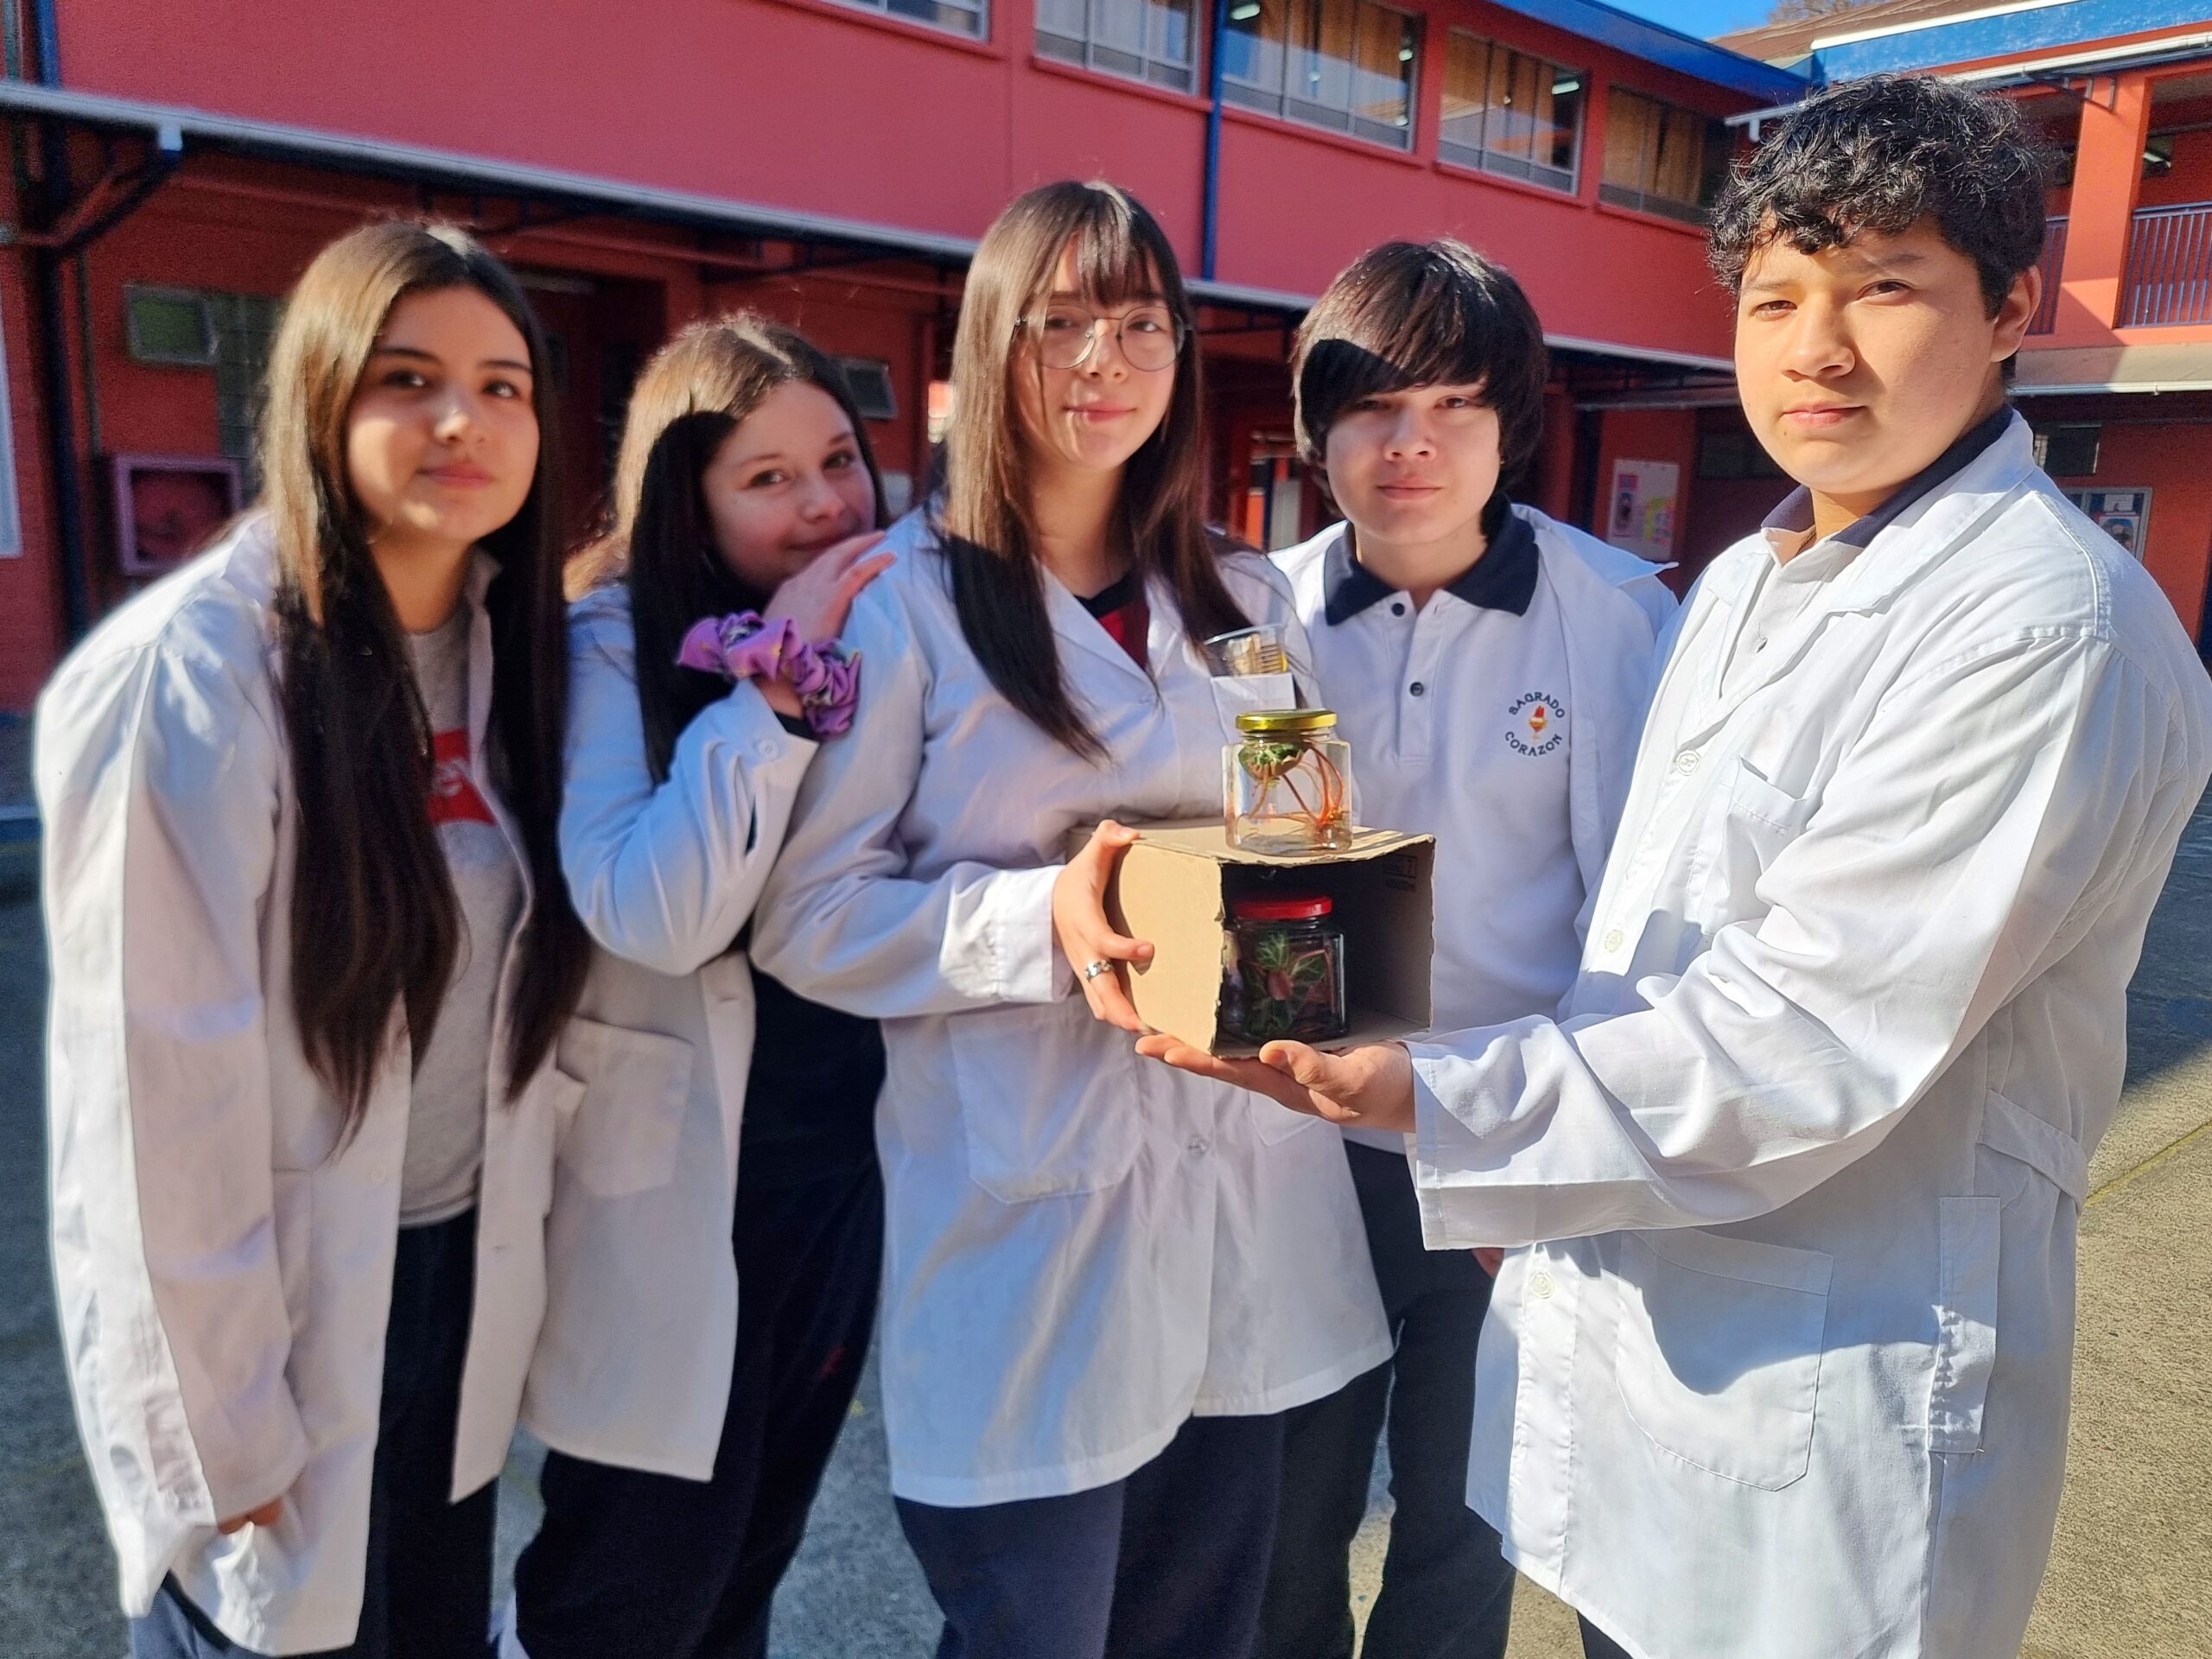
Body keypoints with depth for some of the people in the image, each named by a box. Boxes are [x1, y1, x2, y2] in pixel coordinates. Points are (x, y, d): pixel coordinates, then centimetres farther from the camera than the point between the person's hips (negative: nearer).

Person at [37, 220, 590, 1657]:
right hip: (267, 1320, -6)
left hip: (462, 1282, 6)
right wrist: (223, 1437, -14)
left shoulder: (510, 649, 0)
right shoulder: (188, 677, -20)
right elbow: (156, 1094, -19)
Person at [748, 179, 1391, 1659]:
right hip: (1029, 1221, -5)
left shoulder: (1249, 602, 10)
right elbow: (807, 916, -9)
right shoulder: (904, 600, -7)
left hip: (1245, 1206, 5)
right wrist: (1041, 922, -24)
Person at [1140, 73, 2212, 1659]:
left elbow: (1800, 1047, -25)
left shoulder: (2050, 629, -20)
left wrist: (1415, 1095, -29)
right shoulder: (1744, 582, 8)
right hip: (1617, 1311, 8)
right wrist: (1546, 1174, 15)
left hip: (1833, 1394, -7)